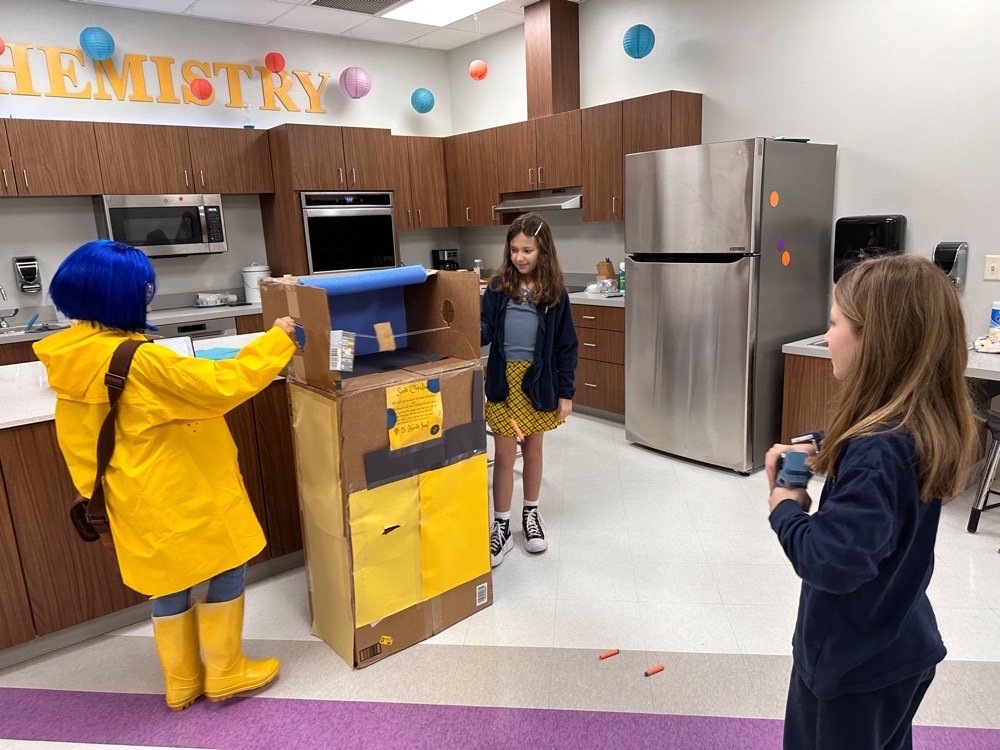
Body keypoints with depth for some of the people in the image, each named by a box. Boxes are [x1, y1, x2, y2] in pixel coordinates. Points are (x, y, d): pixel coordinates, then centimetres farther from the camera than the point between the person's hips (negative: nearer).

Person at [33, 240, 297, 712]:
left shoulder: (73, 358, 0)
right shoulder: (138, 361, -27)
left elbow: (80, 443, 10)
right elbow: (224, 385, -25)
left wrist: (101, 490, 21)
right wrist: (277, 340, -15)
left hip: (139, 500, 8)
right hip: (180, 495, -8)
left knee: (169, 584, 21)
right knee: (227, 572, 10)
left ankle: (181, 682, 36)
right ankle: (225, 675, 24)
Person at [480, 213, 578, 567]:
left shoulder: (555, 293, -4)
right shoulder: (498, 287, -2)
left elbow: (565, 345, -1)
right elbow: (485, 330, -5)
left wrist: (565, 392, -3)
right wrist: (475, 330, -29)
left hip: (539, 382, 0)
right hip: (503, 381, 0)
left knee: (533, 449, 15)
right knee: (504, 455, 4)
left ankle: (531, 514, 34)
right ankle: (501, 527, 16)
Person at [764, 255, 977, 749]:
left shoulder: (878, 452, -34)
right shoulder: (926, 423, -5)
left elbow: (830, 561, -36)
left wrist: (785, 509, -20)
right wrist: (814, 447, -3)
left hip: (855, 661, -8)